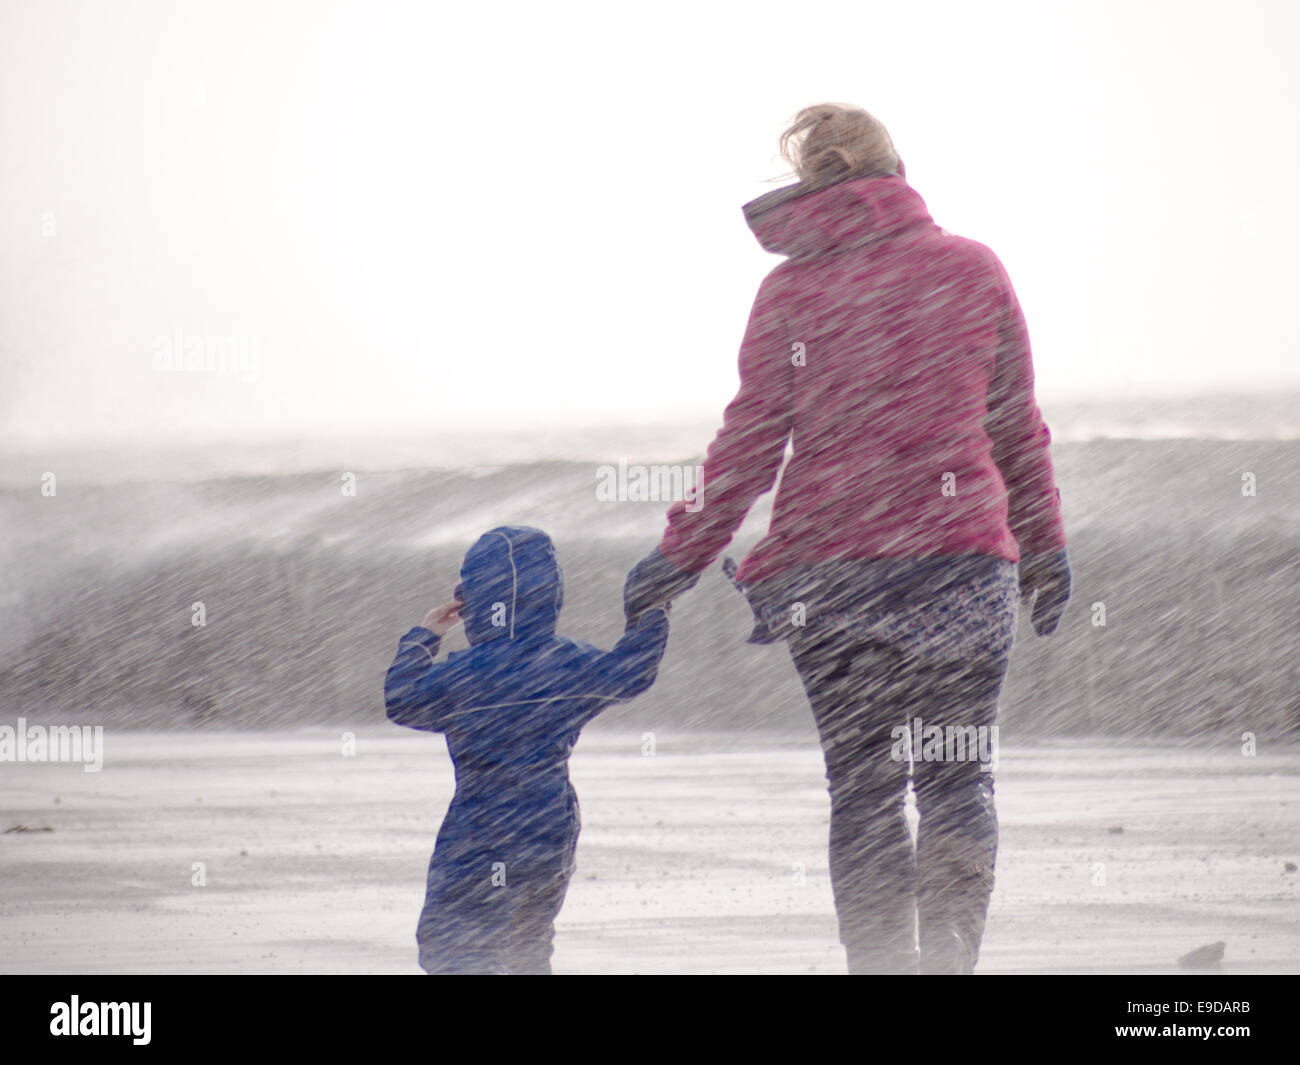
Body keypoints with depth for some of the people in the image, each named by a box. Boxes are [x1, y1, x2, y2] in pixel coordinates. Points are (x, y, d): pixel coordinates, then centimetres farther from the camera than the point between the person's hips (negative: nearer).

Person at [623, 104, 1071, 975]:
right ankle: (949, 962, -5)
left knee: (863, 782, 6)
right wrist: (1044, 544, 20)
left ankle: (883, 964, 3)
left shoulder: (790, 290, 0)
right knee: (959, 778, 5)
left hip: (828, 566, 0)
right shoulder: (974, 269, 4)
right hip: (961, 548, 0)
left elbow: (752, 442, 0)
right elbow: (1016, 426, 9)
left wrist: (686, 553, 9)